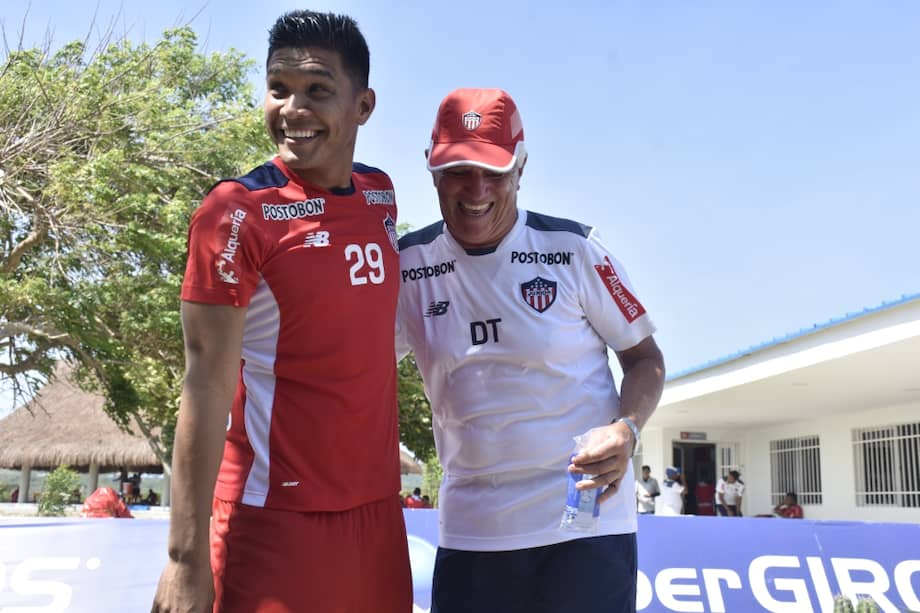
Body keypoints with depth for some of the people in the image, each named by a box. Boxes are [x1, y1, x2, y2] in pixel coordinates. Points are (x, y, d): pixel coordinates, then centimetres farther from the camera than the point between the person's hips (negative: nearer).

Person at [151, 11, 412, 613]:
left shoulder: (380, 194, 5)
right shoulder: (235, 213, -13)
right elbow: (208, 385, -16)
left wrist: (379, 446, 16)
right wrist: (187, 554, -18)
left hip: (375, 505, 6)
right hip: (277, 517, -6)